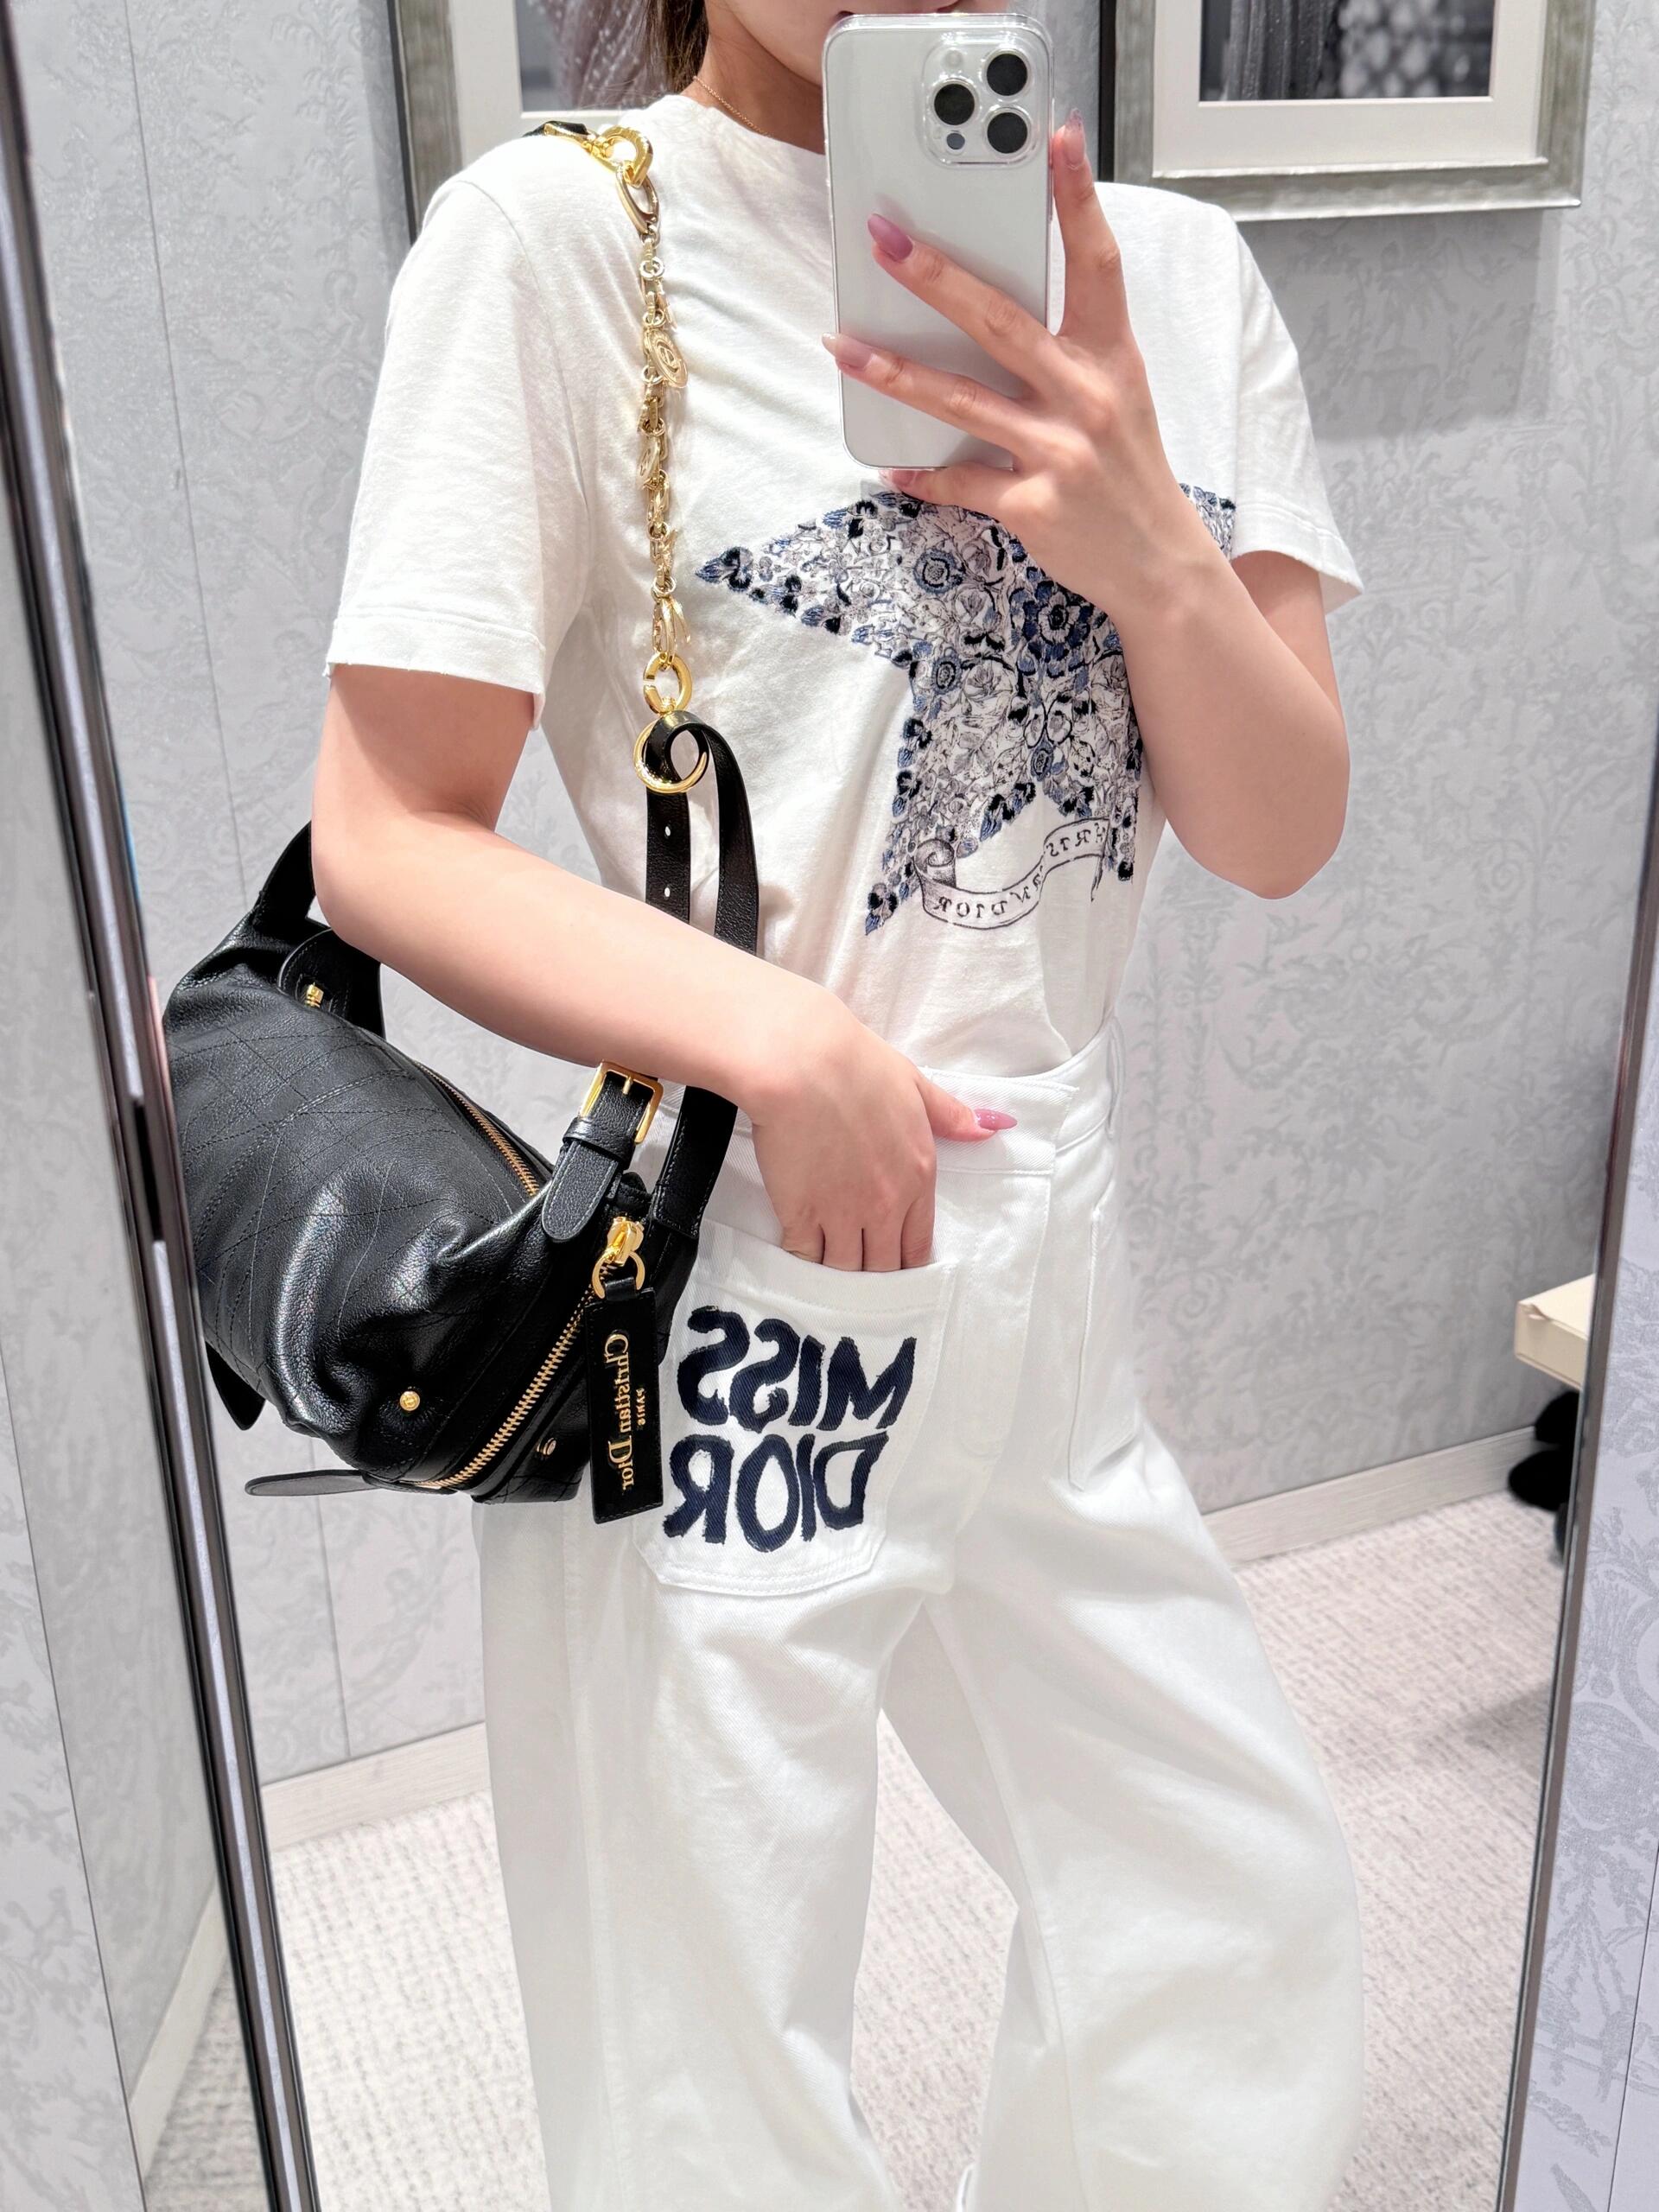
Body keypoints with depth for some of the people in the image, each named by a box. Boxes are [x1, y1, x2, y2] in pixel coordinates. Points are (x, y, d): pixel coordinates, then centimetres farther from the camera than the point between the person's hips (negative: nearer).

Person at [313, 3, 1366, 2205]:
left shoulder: (1172, 273, 5)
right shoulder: (561, 233, -10)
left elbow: (1283, 832, 1)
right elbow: (390, 836, -10)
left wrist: (1151, 547, -18)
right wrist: (772, 1040, -25)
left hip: (1051, 1279, 6)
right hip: (726, 1307, -5)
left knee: (1252, 1939, 21)